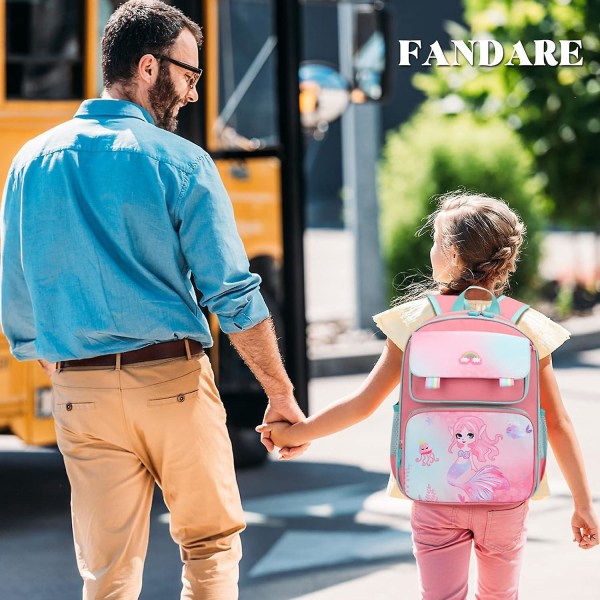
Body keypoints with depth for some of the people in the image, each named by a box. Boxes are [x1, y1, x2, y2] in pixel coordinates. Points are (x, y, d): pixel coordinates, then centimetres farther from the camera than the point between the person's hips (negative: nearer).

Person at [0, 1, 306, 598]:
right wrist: (281, 393, 0)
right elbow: (234, 295, -8)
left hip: (80, 392, 4)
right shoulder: (179, 162, -6)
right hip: (172, 380, -3)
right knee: (211, 544, 13)